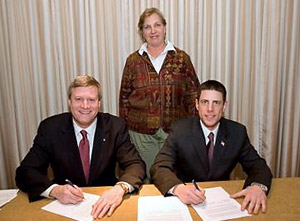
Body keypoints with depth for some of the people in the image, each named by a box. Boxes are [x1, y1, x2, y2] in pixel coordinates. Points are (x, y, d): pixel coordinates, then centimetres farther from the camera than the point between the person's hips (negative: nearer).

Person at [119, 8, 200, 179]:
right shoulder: (133, 60, 3)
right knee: (146, 178, 15)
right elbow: (124, 96, 7)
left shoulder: (181, 58, 0)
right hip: (141, 131, 1)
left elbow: (193, 94, 2)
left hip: (174, 129, 0)